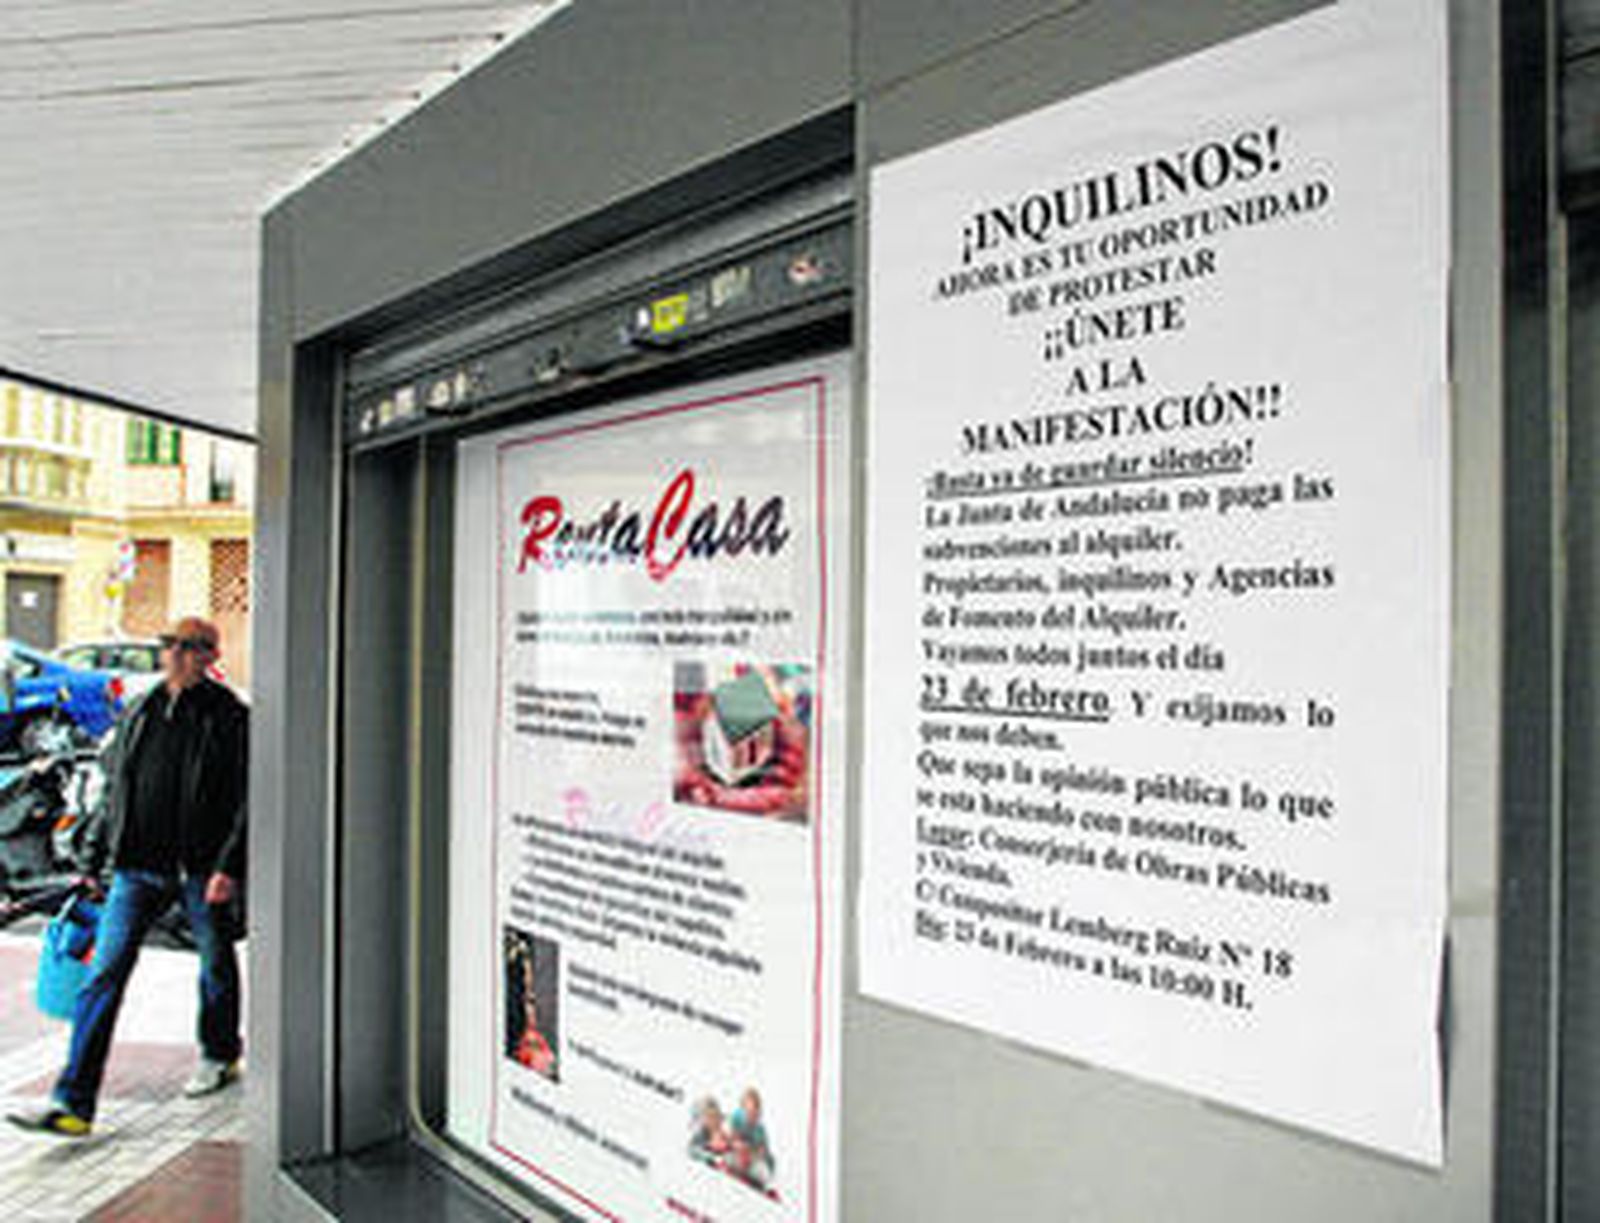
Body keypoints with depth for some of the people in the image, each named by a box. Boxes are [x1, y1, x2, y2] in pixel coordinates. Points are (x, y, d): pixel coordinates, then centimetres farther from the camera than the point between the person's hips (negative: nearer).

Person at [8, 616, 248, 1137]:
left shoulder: (229, 718, -8)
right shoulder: (140, 713, 9)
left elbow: (247, 800, -10)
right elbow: (113, 790, 16)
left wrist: (229, 866, -17)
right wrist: (91, 861, 15)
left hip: (201, 868, -4)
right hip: (139, 866, 4)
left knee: (217, 966, 14)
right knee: (104, 973, -2)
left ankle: (219, 1055, 38)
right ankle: (72, 1103, 0)